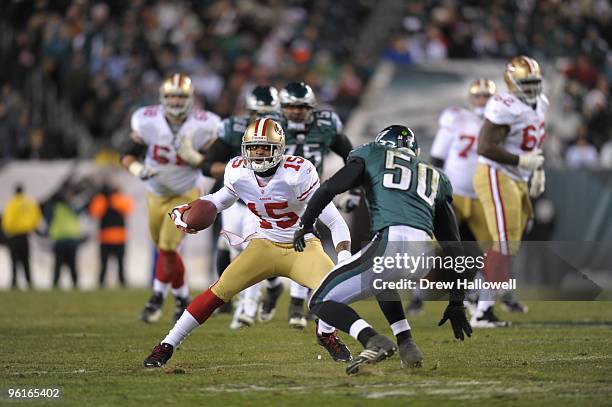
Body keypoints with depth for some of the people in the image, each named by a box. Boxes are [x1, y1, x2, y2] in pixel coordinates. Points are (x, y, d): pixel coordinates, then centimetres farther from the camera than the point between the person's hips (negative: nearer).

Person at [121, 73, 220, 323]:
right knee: (165, 251, 12)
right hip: (156, 194, 3)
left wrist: (193, 156, -30)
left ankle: (157, 298, 0)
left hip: (185, 194, -3)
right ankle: (183, 299, 31)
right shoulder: (147, 121, -14)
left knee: (167, 247, -16)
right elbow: (128, 156, -7)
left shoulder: (203, 126, -18)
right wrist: (138, 170, -28)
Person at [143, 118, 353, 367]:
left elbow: (333, 219, -22)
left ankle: (326, 335, 6)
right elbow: (224, 198, 16)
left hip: (302, 246, -3)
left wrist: (345, 258, -34)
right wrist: (187, 210, 0)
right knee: (220, 291, -13)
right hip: (265, 245, 3)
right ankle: (167, 346, -2)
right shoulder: (238, 172, -9)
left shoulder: (297, 173, -23)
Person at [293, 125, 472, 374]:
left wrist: (305, 224, 22)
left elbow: (331, 187, 6)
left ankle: (373, 341, -18)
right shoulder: (436, 178, 32)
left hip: (391, 241, -5)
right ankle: (406, 346, 18)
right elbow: (453, 247, 28)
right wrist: (456, 302, 30)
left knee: (322, 302, 9)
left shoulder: (373, 156, 23)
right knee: (379, 280, 38)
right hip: (425, 255, 5)